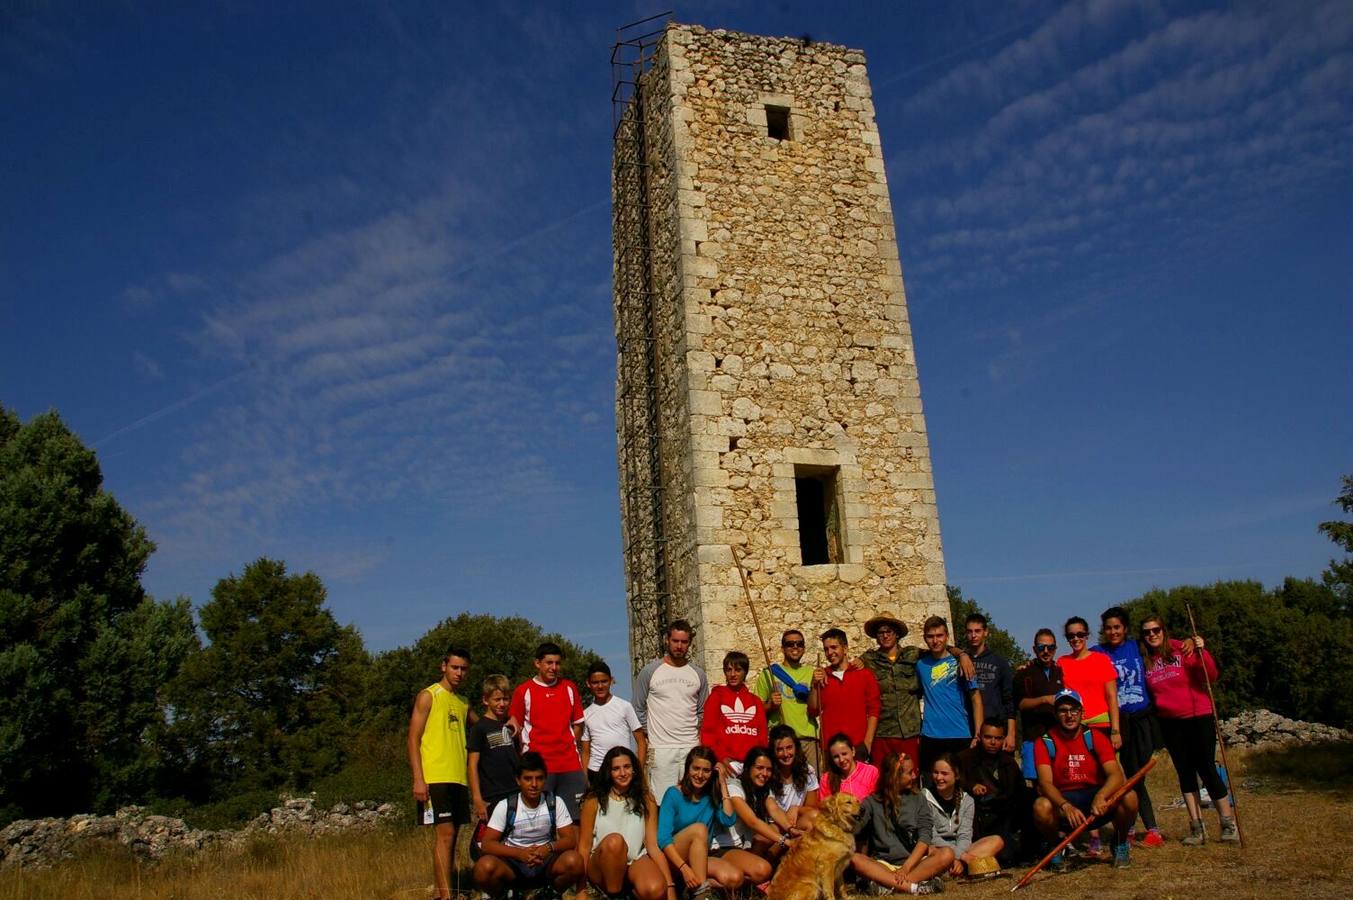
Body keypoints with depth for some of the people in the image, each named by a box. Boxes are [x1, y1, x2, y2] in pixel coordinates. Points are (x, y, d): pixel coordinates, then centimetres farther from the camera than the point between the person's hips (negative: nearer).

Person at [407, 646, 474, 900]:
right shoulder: (428, 696, -2)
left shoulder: (464, 703, 17)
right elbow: (413, 739, -7)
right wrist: (418, 779, -15)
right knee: (444, 835, -11)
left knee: (449, 836, 9)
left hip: (458, 779, 7)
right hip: (434, 778, -7)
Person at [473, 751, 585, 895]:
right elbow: (487, 845, -10)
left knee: (574, 861, -30)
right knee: (484, 866, -33)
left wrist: (549, 847, -27)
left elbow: (570, 840, -4)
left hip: (545, 862, 1)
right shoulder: (505, 806, -6)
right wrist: (519, 853, -27)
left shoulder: (555, 803, -4)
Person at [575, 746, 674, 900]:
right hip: (602, 864, 0)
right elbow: (584, 846, -1)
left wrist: (670, 886, -10)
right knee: (614, 841, -34)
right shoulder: (594, 800, -1)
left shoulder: (646, 799, 4)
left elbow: (653, 845, -1)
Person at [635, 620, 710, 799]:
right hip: (660, 749, -3)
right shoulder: (649, 671, 1)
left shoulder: (698, 674, 10)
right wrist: (647, 736, 2)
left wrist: (700, 738, 7)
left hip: (692, 747, 3)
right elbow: (639, 709, 6)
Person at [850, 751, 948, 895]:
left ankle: (889, 885, -36)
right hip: (882, 864, -1)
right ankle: (913, 887, -38)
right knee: (853, 859, -30)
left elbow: (924, 837, -3)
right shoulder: (872, 802, 6)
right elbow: (853, 828, -5)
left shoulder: (918, 800, 9)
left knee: (947, 854, -26)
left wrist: (906, 868, -16)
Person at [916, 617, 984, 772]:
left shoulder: (958, 663, -1)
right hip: (930, 737, 2)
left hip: (960, 736, -2)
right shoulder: (921, 664, 7)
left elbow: (976, 698, -3)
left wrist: (978, 735, -10)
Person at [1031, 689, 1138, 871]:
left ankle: (1120, 844, 5)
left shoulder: (1095, 737, -4)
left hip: (1097, 804, 1)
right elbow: (1045, 783, -19)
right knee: (1041, 806, -34)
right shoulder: (1045, 742, -7)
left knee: (1129, 797, -27)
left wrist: (1100, 797, -38)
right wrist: (1065, 806, -39)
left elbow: (1116, 775, -17)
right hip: (1062, 802, -1)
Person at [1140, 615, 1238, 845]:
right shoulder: (1144, 661, 3)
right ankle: (1197, 827, 14)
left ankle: (1229, 823, 10)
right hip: (1170, 723, 4)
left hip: (1199, 718, -3)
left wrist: (1201, 651, -26)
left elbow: (1211, 675, -14)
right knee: (1185, 772, 7)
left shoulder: (1183, 649, -6)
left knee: (1206, 768, -3)